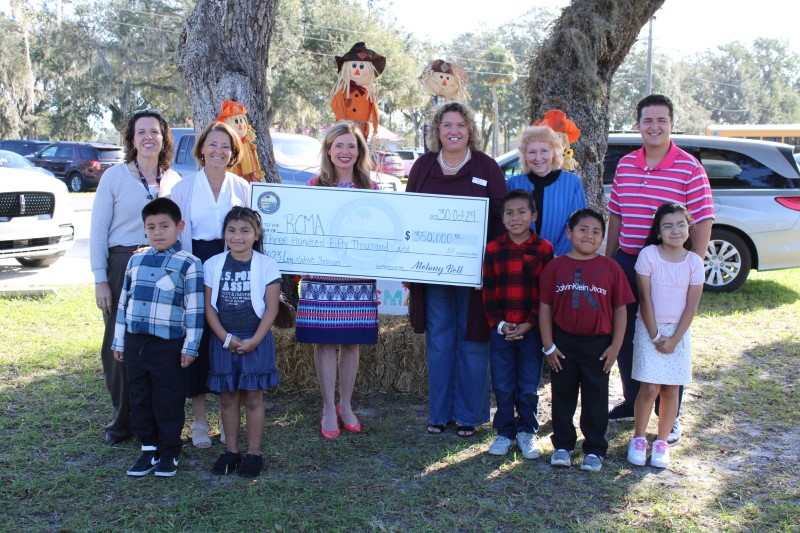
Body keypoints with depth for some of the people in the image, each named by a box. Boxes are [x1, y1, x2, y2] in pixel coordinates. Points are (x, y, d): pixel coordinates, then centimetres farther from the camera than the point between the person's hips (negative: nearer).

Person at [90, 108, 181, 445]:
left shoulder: (174, 181, 9)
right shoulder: (114, 177, 1)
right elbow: (98, 231, 0)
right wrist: (100, 279, -6)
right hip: (122, 266, -2)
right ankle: (122, 420, 16)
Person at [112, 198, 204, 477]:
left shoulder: (188, 264, -6)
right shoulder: (136, 261, 10)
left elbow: (195, 309, -7)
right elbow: (124, 302, 15)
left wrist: (190, 347, -9)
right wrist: (119, 341, 15)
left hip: (168, 345, -5)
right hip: (135, 342, 5)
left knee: (168, 401, 4)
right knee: (140, 398, 12)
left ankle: (169, 453, 18)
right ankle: (148, 449, 25)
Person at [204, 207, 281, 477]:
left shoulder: (266, 265, -4)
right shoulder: (213, 265, 1)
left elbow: (271, 308, -5)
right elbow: (209, 306, 1)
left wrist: (254, 340, -12)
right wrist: (226, 338, -10)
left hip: (256, 340, -2)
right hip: (223, 340, 2)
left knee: (253, 397, 4)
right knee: (227, 397, 9)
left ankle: (254, 453, 14)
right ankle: (231, 451, 21)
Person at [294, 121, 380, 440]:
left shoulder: (371, 189, 7)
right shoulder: (315, 185, 3)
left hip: (359, 279, 1)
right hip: (321, 277, -1)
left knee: (351, 342, 8)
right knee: (324, 342, 3)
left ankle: (345, 406, 24)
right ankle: (328, 409, 16)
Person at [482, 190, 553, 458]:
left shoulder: (543, 249, -2)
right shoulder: (493, 249, 2)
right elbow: (488, 291, 2)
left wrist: (530, 324, -12)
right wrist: (499, 323, -9)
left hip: (532, 330, -1)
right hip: (501, 330, 1)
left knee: (528, 388, 8)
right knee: (502, 386, 8)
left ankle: (527, 432, 24)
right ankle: (505, 432, 23)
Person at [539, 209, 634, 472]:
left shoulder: (610, 268, -3)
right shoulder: (556, 267, -3)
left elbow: (620, 309, 1)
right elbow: (545, 307, -1)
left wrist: (615, 347, -3)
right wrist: (548, 346, -4)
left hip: (598, 344, 0)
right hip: (563, 343, 1)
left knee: (596, 398, 10)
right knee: (562, 396, 12)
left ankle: (594, 449, 23)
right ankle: (562, 445, 27)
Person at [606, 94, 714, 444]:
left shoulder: (689, 168, -8)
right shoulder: (625, 165, 7)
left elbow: (702, 222, -9)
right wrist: (608, 261, 12)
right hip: (626, 263, 5)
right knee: (624, 337, 13)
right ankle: (632, 402, 33)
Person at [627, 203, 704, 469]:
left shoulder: (694, 262, -3)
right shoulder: (648, 255, -9)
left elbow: (691, 305, -2)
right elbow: (645, 298, -9)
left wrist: (674, 339, -8)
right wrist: (655, 336, -10)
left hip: (679, 331, 2)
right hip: (649, 328, -2)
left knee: (670, 389, 5)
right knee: (650, 388, -6)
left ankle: (662, 442, 19)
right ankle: (638, 438, 13)